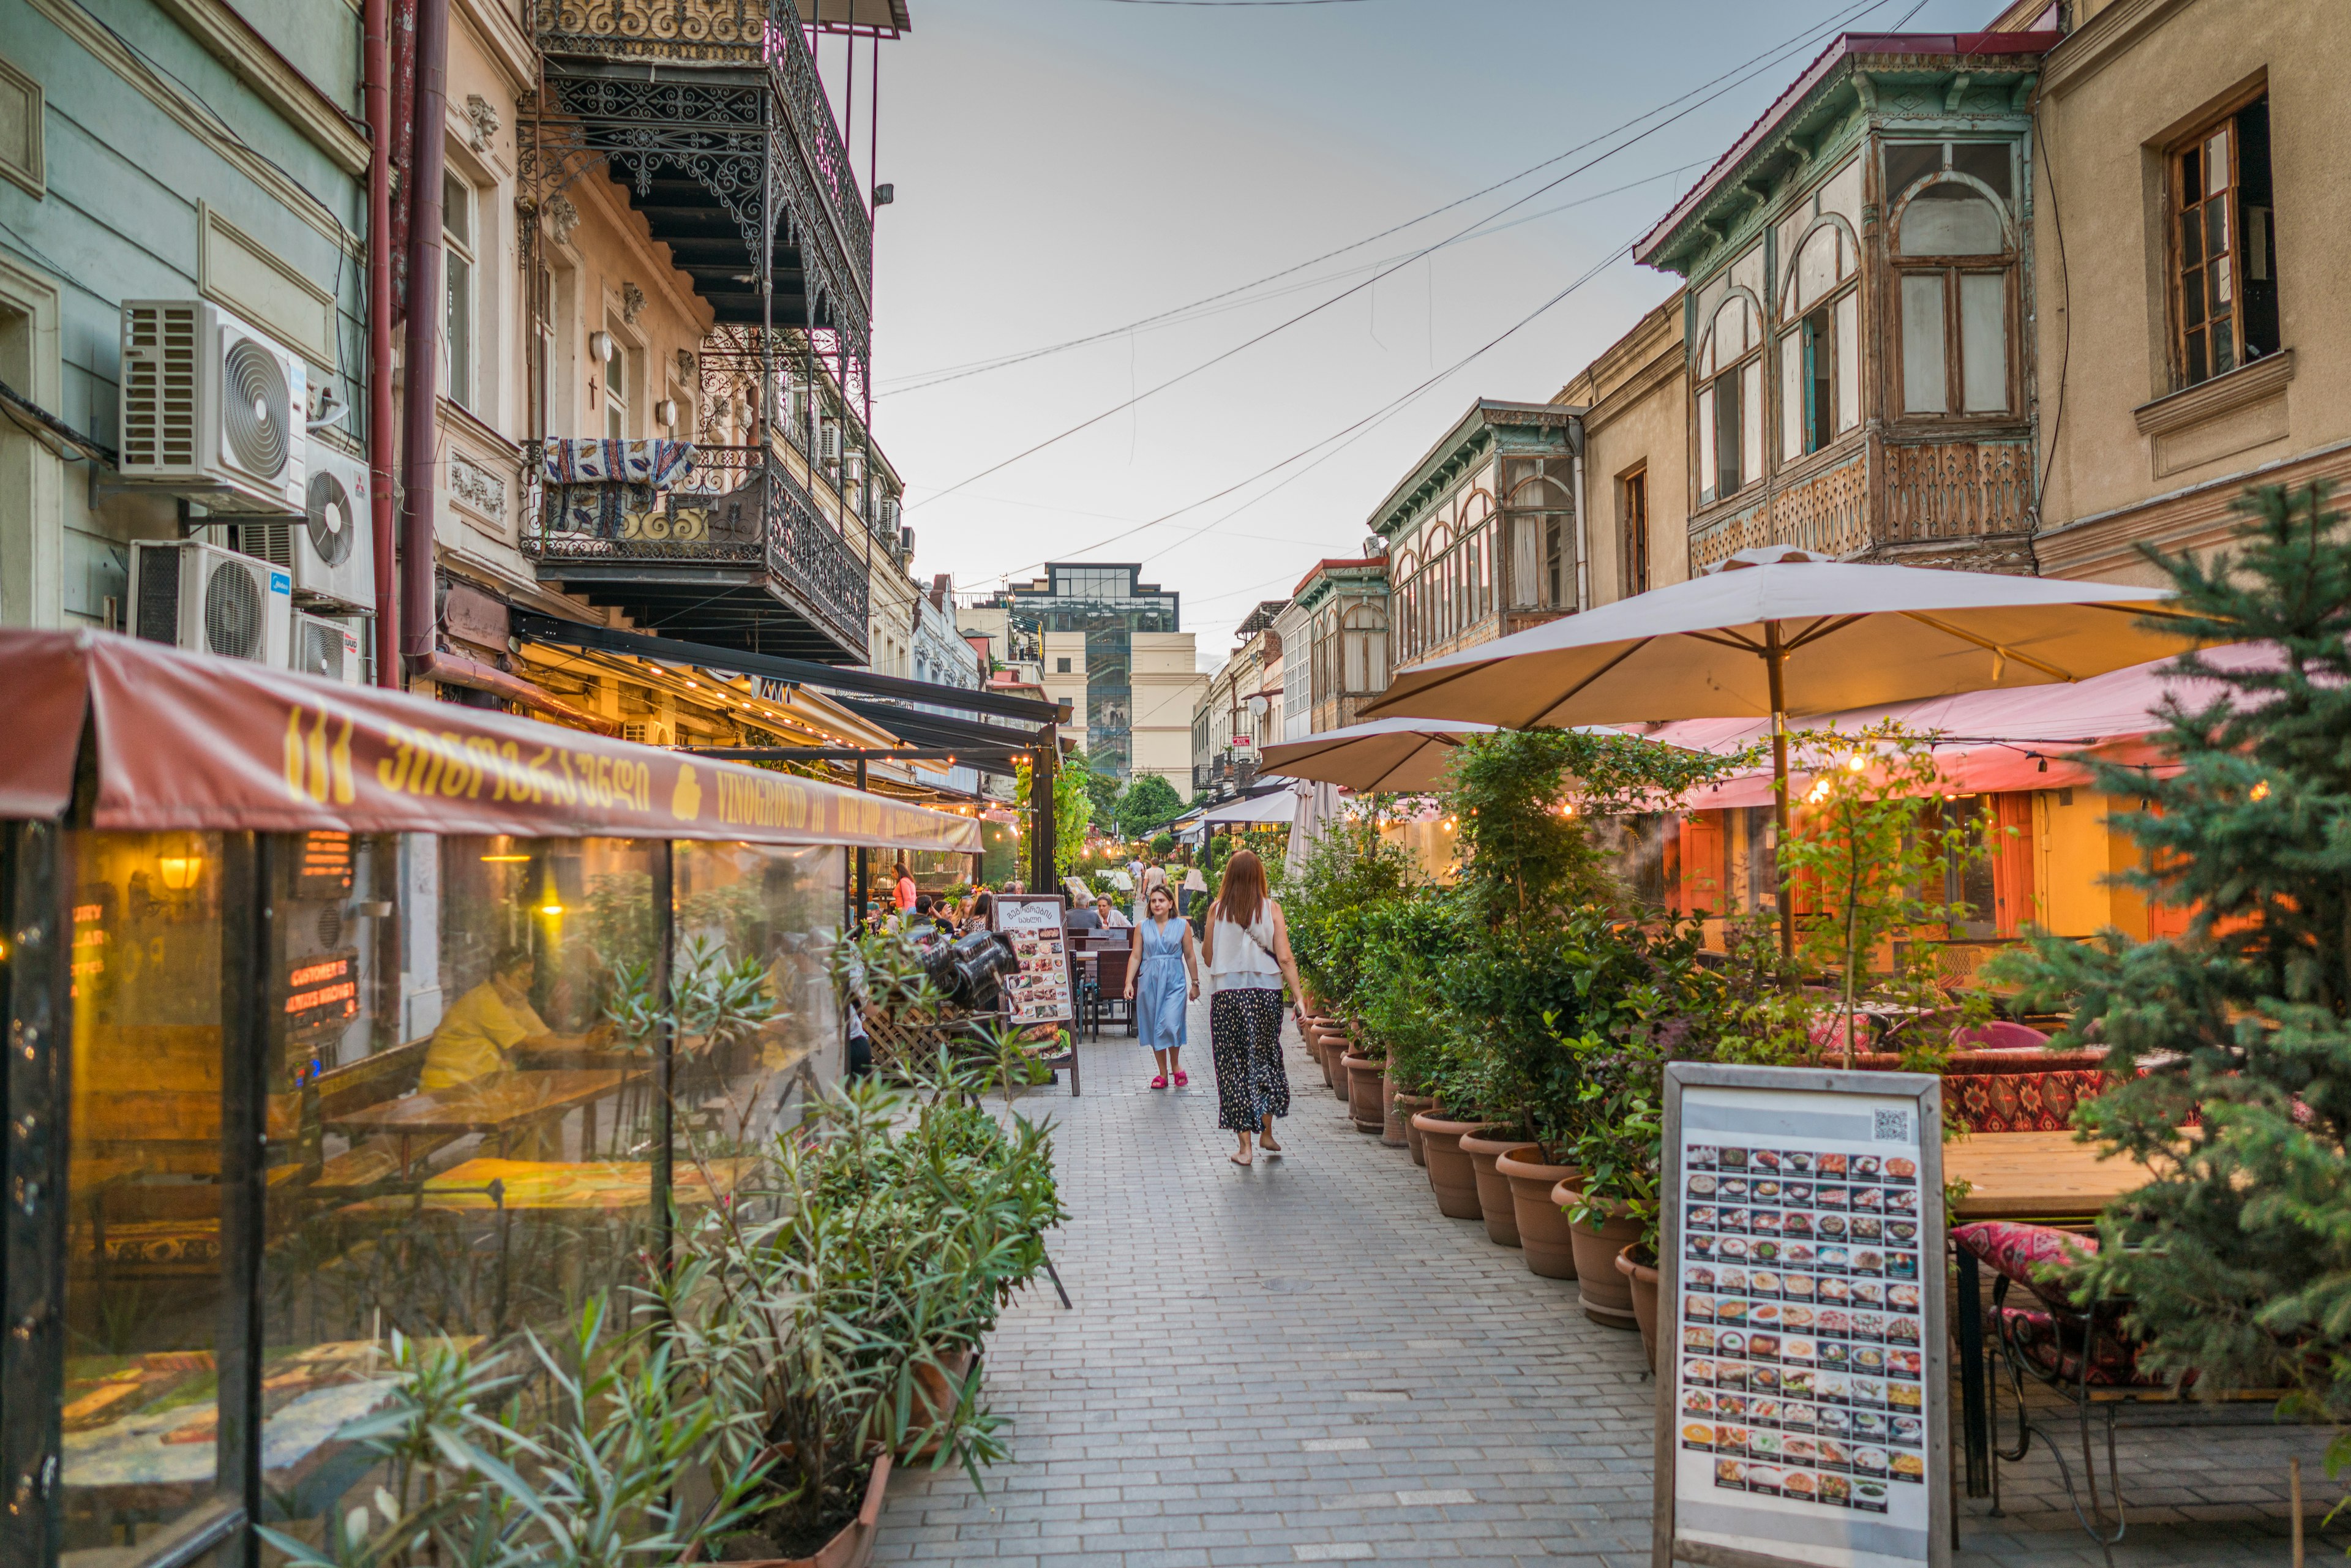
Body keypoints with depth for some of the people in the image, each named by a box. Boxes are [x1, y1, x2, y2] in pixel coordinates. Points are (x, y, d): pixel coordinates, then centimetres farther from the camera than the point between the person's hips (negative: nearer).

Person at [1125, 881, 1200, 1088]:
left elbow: (1190, 957, 7)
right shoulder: (1142, 927, 6)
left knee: (1170, 1024, -14)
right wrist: (1129, 982, -2)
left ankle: (1176, 1065, 10)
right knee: (1154, 1028, 5)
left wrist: (1195, 984, 9)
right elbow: (1136, 957, 6)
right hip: (1149, 982, 2)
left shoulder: (1182, 927, 3)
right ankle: (1163, 1073, 17)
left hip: (1174, 981, -2)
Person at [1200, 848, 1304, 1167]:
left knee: (1235, 1064, 6)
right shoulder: (1271, 908, -2)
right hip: (1266, 994, 1)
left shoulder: (1217, 909, -2)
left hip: (1227, 994, -1)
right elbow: (1285, 960, -7)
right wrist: (1300, 998, -6)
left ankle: (1244, 1145, 6)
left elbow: (1208, 957, 5)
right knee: (1266, 1058, 19)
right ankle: (1266, 1133, 23)